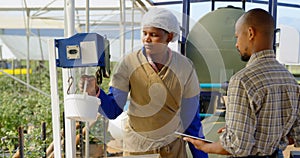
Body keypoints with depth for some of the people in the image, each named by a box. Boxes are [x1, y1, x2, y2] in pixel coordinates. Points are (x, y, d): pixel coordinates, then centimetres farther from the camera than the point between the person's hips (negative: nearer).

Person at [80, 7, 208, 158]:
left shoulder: (184, 67, -11)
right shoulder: (129, 63, -14)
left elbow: (191, 118, -1)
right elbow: (112, 110, -12)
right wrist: (94, 91, -31)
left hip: (173, 145, 1)